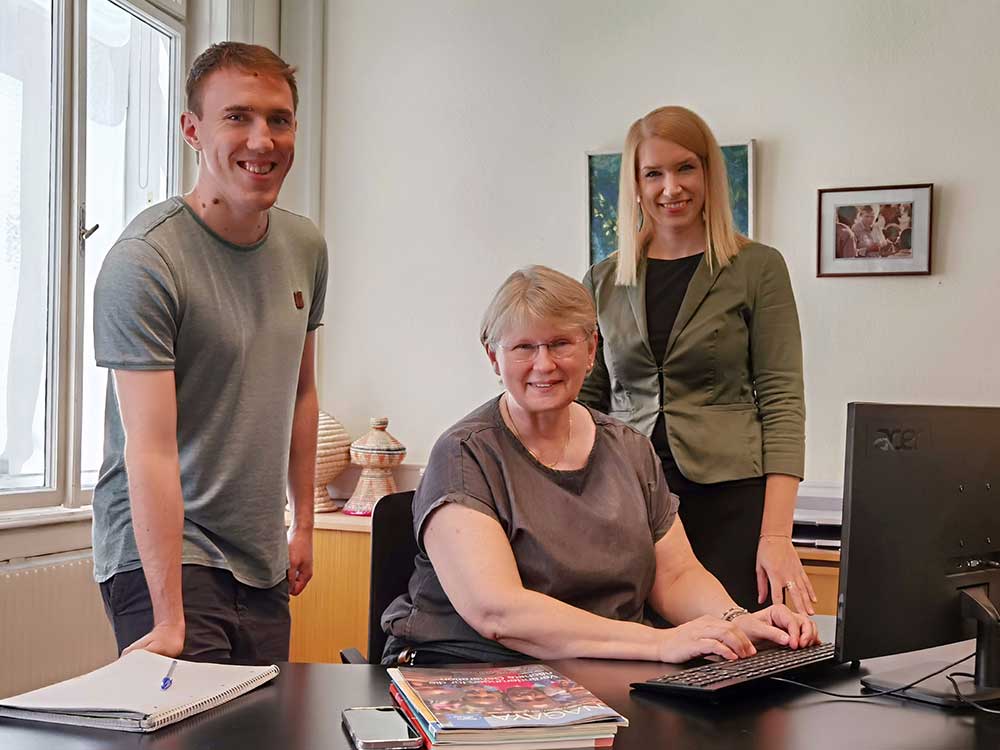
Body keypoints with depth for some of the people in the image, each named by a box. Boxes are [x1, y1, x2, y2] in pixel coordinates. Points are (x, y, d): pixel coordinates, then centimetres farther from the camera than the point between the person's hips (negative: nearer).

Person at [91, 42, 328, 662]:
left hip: (262, 565, 7)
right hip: (161, 556, -6)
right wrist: (169, 621, -26)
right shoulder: (144, 261, -17)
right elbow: (149, 450, -23)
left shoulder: (305, 247, 7)